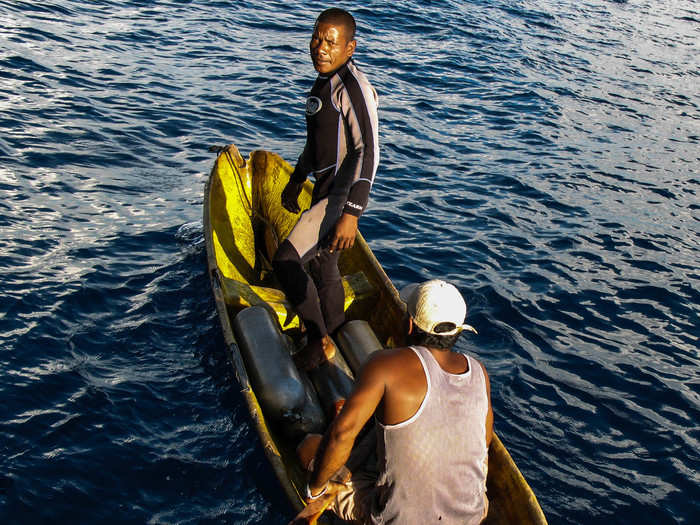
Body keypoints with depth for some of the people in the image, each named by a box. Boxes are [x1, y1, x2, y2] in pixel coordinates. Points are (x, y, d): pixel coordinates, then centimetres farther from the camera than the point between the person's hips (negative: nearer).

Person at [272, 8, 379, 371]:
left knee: (285, 261, -13)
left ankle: (318, 342, 2)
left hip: (343, 196, -10)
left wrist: (351, 214, -30)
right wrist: (296, 181, 31)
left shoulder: (352, 86, -20)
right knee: (323, 268, 19)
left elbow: (368, 152, -26)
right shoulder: (324, 80, 10)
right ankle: (335, 342, 36)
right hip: (325, 190, 10)